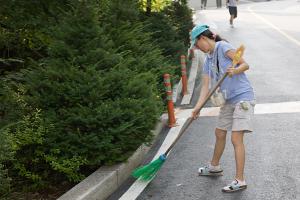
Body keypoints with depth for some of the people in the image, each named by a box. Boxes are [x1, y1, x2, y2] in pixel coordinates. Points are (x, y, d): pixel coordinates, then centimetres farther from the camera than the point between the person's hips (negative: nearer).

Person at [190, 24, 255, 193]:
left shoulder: (223, 46, -11)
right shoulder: (208, 60, 12)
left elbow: (245, 64, -13)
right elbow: (206, 86, 5)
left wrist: (235, 70, -34)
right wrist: (198, 107, -5)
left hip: (243, 97, -9)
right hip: (229, 100, 9)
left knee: (236, 138, -11)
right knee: (220, 133, 21)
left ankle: (240, 181, -5)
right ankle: (215, 167, 41)